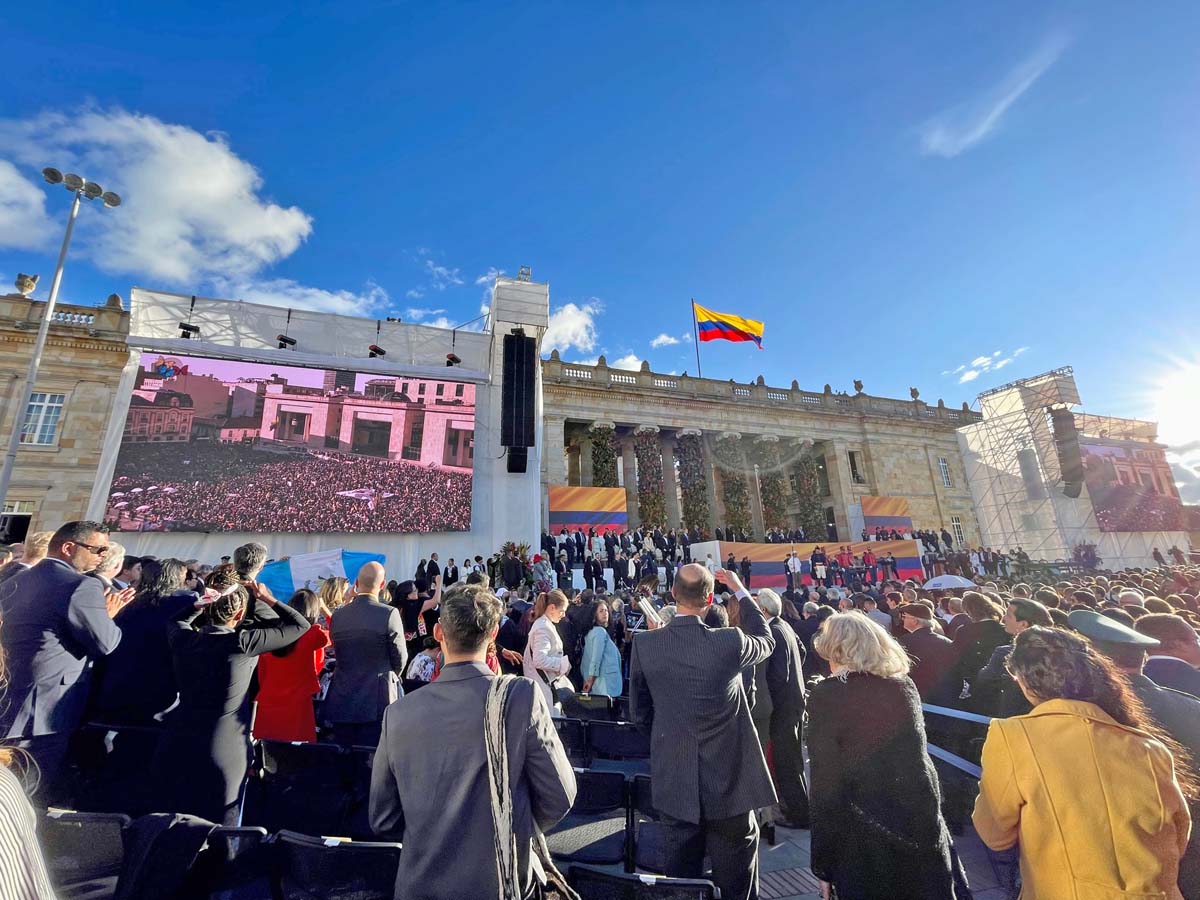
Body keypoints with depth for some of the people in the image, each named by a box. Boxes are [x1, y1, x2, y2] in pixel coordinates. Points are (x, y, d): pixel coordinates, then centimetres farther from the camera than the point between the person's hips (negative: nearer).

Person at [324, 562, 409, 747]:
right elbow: (400, 659, -4)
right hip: (376, 702, -4)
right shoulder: (389, 614, -14)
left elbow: (339, 653, 10)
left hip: (342, 702, 4)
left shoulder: (337, 615, -1)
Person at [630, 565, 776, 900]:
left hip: (674, 782, 2)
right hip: (729, 782, -1)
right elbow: (766, 641, 4)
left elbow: (639, 712, -1)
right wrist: (741, 591, 10)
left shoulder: (644, 644, -14)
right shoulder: (729, 641, -21)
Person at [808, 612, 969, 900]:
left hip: (864, 840, -3)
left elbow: (826, 785, -13)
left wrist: (823, 865, -4)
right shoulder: (905, 684, -1)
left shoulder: (827, 694, -15)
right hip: (924, 824, 4)